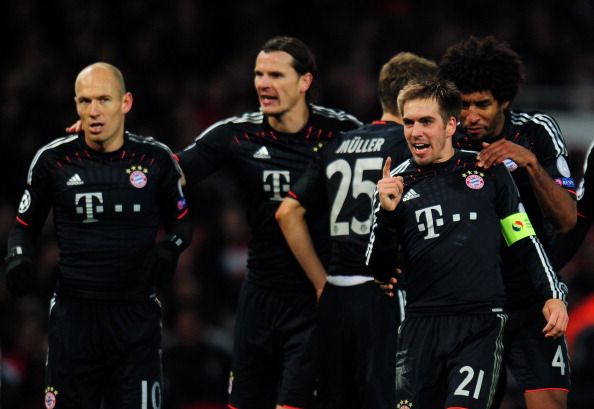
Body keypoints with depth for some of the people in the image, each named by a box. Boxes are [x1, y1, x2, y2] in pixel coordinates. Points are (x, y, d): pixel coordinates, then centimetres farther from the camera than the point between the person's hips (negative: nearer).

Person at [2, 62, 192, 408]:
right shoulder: (54, 159, 0)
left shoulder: (155, 158, 0)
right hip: (73, 313, 0)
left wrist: (171, 247, -9)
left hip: (135, 315, 0)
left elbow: (181, 222, 13)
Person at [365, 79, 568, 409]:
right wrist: (386, 214, -8)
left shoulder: (487, 171, 5)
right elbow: (379, 270, 7)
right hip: (422, 325, 3)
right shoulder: (399, 182, 8)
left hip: (481, 324, -3)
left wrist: (554, 295, 2)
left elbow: (526, 240, 12)